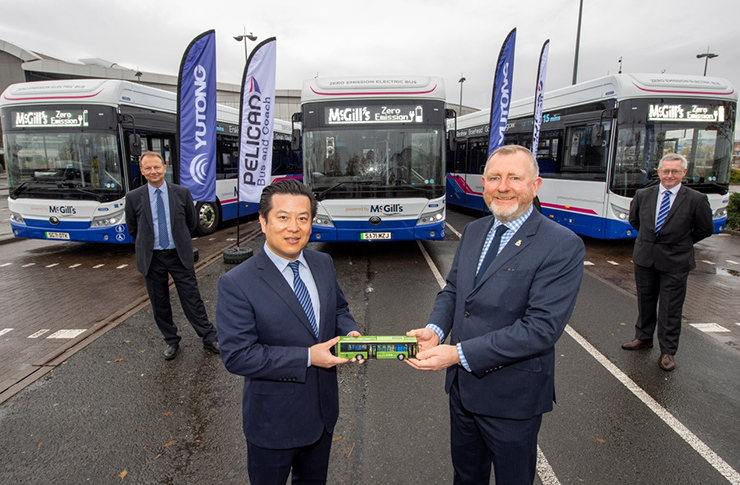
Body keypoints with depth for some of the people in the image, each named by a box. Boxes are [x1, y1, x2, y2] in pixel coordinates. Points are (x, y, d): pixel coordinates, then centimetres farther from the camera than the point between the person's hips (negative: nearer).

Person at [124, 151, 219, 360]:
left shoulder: (182, 193, -2)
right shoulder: (134, 197, -2)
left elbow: (191, 223, 10)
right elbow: (132, 229, 10)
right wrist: (146, 247, 14)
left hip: (179, 256, -1)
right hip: (152, 258, 1)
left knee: (192, 300, 3)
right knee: (159, 304, 11)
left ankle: (209, 339, 14)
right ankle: (171, 341, 28)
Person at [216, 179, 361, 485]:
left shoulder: (324, 264, -3)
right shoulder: (236, 284, -22)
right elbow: (236, 355, -24)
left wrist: (350, 332, -12)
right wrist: (307, 358, -27)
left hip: (323, 411, 5)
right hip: (273, 423, -5)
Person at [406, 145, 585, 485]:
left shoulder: (563, 246, -19)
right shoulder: (474, 231, 3)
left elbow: (542, 327, -26)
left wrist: (459, 353, -28)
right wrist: (435, 329, -13)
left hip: (512, 396, -5)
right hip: (462, 385, 6)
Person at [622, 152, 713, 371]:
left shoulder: (696, 200, -9)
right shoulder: (643, 195, -1)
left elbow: (705, 229, 3)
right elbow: (634, 219, 16)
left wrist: (681, 243, 5)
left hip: (675, 262, -3)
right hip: (644, 258, 3)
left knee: (671, 308, 4)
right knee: (645, 301, 16)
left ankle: (668, 351, 17)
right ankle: (643, 337, 34)